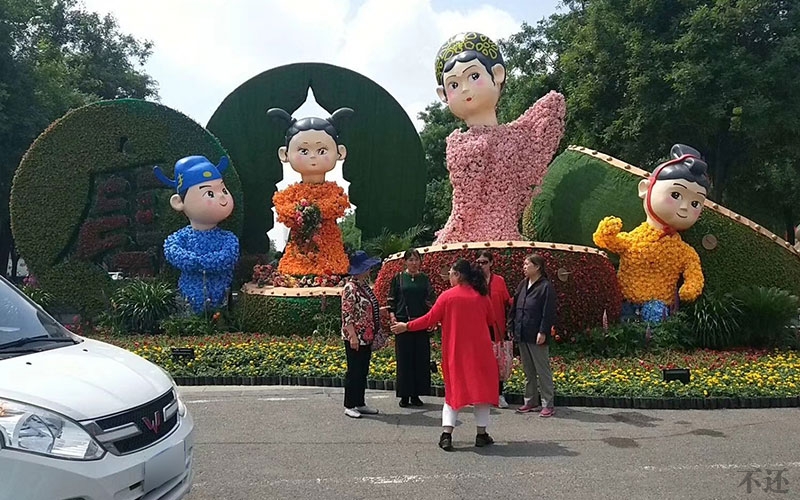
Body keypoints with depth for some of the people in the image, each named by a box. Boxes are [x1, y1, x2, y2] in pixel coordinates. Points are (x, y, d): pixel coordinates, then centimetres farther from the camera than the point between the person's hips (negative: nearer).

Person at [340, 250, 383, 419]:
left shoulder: (365, 286, 12)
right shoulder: (350, 288, -16)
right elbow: (347, 314, -19)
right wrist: (353, 336, -22)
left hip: (367, 337, 9)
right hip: (355, 338, -9)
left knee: (363, 372, 14)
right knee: (354, 372, 0)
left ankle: (360, 403, 23)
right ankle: (349, 406, 10)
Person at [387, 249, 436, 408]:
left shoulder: (424, 279, 10)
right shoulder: (398, 278, 5)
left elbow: (432, 299, 7)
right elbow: (391, 299, 5)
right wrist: (392, 315, -10)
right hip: (403, 322, -2)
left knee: (421, 358, 3)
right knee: (404, 358, 0)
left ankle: (416, 394, 13)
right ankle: (404, 395, 9)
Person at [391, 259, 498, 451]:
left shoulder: (447, 296, -8)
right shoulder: (481, 295, -2)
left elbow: (430, 319, -5)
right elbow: (491, 321, 10)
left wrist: (406, 326, 7)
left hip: (455, 352, 0)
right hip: (479, 351, 1)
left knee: (453, 390, 9)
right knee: (481, 388, 11)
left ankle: (447, 434, 0)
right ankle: (481, 434, 13)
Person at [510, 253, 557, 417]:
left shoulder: (546, 286, -10)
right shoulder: (523, 284, 11)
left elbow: (548, 312, -13)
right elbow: (515, 307, 15)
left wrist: (543, 332, -17)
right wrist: (513, 327, 9)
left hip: (536, 336, -7)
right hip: (522, 335, 7)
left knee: (543, 371, 0)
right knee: (528, 371, 15)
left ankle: (548, 404, 7)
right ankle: (530, 402, 24)